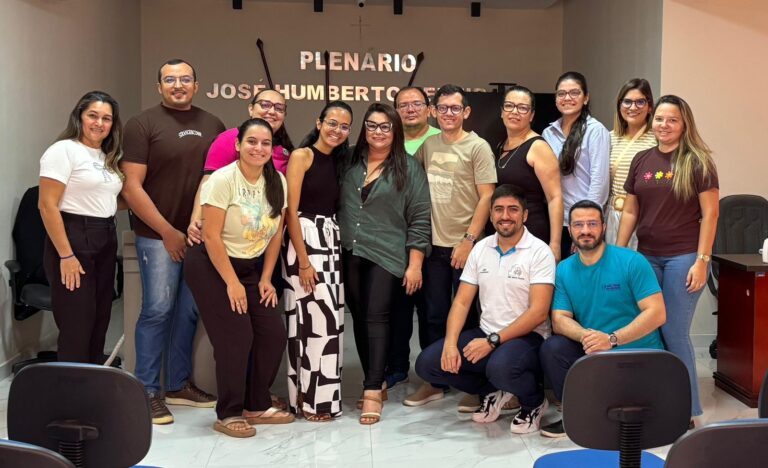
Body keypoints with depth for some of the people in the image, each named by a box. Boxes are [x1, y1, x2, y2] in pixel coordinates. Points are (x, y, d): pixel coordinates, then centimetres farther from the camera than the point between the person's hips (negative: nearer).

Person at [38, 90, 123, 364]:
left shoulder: (109, 157, 15)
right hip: (74, 238, -8)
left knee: (99, 323, 12)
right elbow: (47, 206, -15)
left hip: (106, 241, 8)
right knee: (77, 328, -5)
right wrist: (65, 255, -19)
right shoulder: (64, 150, -9)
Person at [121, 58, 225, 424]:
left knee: (189, 311, 11)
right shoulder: (143, 124, -3)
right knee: (158, 310, -3)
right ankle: (147, 391, 7)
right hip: (158, 236, -5)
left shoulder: (213, 125, 11)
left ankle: (178, 385, 23)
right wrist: (167, 232, -10)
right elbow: (131, 188, -8)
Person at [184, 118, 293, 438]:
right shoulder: (223, 180, -18)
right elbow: (211, 236, -19)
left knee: (273, 334, -1)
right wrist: (232, 283, -17)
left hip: (251, 268, 6)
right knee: (236, 337, -12)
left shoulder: (277, 182, -1)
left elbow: (275, 234, 5)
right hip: (211, 267, -6)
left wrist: (265, 279, 2)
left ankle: (257, 406, 16)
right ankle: (228, 414, 3)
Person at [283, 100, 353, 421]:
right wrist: (303, 261, -18)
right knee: (314, 317, -9)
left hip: (331, 243, 7)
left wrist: (334, 248, 3)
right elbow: (290, 211, -12)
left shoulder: (337, 162, 15)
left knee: (329, 318, 7)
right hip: (304, 241, -7)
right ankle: (309, 399, 1)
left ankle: (322, 396, 15)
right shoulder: (301, 156, -6)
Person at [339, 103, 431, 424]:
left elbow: (419, 219, -3)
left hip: (386, 255, -4)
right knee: (359, 318, 7)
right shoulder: (350, 165, 11)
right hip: (350, 254, 4)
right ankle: (374, 381, 18)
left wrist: (415, 263, -8)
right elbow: (339, 208, 15)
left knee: (376, 317, -11)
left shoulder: (409, 168, 0)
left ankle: (372, 390, -8)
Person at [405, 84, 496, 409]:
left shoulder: (477, 147, -3)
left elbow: (486, 198, -8)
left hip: (464, 245, -4)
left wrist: (469, 240, -13)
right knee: (432, 315, 9)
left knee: (467, 316, 4)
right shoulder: (427, 145, 9)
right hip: (432, 244, 4)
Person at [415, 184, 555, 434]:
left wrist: (493, 341, -23)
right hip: (485, 334, 6)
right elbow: (461, 302, 6)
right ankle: (493, 392, 11)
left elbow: (539, 311, -17)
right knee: (427, 364, -12)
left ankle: (534, 401, -2)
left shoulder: (539, 252, -9)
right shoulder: (481, 248, 8)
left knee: (500, 367, -39)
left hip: (527, 337, -6)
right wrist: (450, 343, -10)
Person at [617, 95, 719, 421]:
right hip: (646, 257, 5)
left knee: (674, 332, -4)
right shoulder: (641, 161, 9)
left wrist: (701, 260, -13)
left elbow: (710, 213, -7)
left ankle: (686, 408, 9)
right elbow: (630, 211, 13)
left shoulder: (697, 162, -5)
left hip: (684, 257, -5)